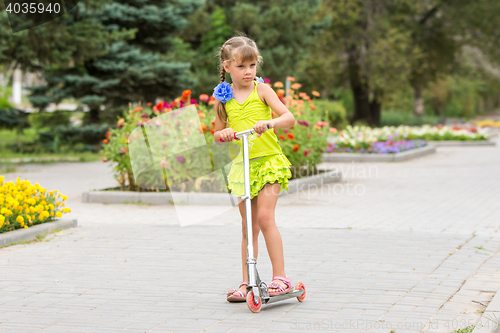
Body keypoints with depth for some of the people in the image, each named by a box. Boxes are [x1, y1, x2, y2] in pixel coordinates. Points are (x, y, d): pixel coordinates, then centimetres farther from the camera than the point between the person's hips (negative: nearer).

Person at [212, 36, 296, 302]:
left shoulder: (262, 90, -1)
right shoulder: (223, 97, 7)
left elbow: (289, 117, -9)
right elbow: (217, 134, 15)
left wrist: (268, 123, -28)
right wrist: (223, 134, -8)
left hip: (269, 161, -3)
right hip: (241, 165, 4)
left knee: (265, 217, -15)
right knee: (248, 225, 8)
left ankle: (280, 277, -10)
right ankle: (246, 283, 13)